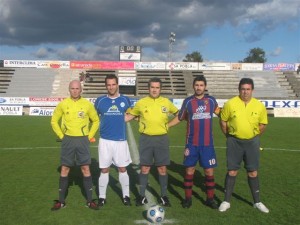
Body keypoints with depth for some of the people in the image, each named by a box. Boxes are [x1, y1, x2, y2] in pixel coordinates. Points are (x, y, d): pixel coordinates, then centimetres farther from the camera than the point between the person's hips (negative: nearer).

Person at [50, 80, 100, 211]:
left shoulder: (87, 104, -1)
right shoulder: (63, 104, -1)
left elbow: (96, 121, 10)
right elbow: (54, 121, 9)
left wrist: (90, 136, 3)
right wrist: (61, 136, 2)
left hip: (82, 140, 0)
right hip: (68, 140, 1)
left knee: (86, 169, 1)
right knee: (64, 169, 5)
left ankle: (90, 201, 11)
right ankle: (61, 201, 17)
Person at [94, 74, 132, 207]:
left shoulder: (125, 100, 1)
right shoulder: (100, 100, 1)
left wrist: (119, 120, 5)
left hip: (120, 140, 0)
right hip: (105, 140, 0)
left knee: (122, 169, 7)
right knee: (104, 170, 6)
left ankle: (126, 196, 21)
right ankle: (102, 197, 19)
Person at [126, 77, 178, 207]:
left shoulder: (166, 102, 4)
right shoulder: (141, 102, 1)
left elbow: (178, 113, 19)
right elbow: (130, 115, 11)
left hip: (162, 138, 1)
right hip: (146, 138, 0)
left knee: (162, 168, 5)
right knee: (145, 168, 4)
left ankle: (163, 196, 18)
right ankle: (142, 196, 17)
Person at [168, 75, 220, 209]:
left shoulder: (211, 100, 3)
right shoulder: (188, 101, 0)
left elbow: (220, 113, 20)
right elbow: (179, 118, 7)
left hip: (207, 143, 1)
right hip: (192, 143, -1)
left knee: (209, 171, 5)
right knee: (189, 170, 5)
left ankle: (210, 198, 20)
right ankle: (188, 198, 19)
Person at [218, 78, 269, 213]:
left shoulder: (259, 106, -5)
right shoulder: (230, 104, -10)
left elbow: (263, 125, 8)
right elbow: (223, 121, 1)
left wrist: (253, 137, 9)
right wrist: (229, 136, 6)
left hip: (252, 142, 1)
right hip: (234, 141, -1)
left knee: (253, 172, 9)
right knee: (232, 171, 4)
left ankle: (257, 202, 24)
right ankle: (226, 201, 16)